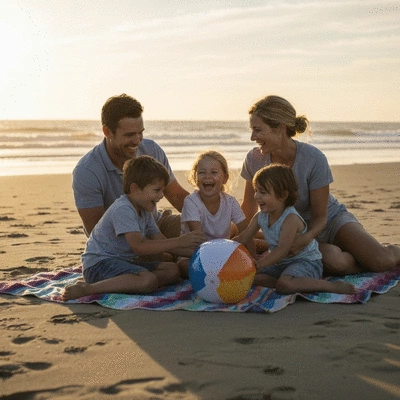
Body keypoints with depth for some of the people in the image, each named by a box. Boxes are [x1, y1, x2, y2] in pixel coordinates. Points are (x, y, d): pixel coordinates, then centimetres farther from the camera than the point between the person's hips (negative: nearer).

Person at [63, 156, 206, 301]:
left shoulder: (144, 211, 14)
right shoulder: (123, 209, -19)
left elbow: (162, 242, 12)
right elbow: (139, 247, -28)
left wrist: (194, 250, -2)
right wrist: (179, 242, -27)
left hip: (122, 262, 10)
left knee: (172, 271, -1)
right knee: (148, 280, -33)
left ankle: (116, 283, -12)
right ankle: (86, 288, -25)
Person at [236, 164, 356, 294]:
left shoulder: (291, 218, -24)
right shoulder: (260, 217, 0)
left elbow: (282, 250, -30)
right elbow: (242, 239, 6)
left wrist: (258, 265, -36)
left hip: (306, 261, -9)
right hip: (280, 263, 9)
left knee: (284, 285, -37)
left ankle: (333, 286, -24)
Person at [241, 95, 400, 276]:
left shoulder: (313, 159, -24)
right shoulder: (254, 159, -14)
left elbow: (320, 217, -17)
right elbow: (249, 207, 3)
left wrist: (305, 238, -37)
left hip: (332, 220, -1)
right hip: (294, 231, 2)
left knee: (384, 261, -25)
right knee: (334, 260, -34)